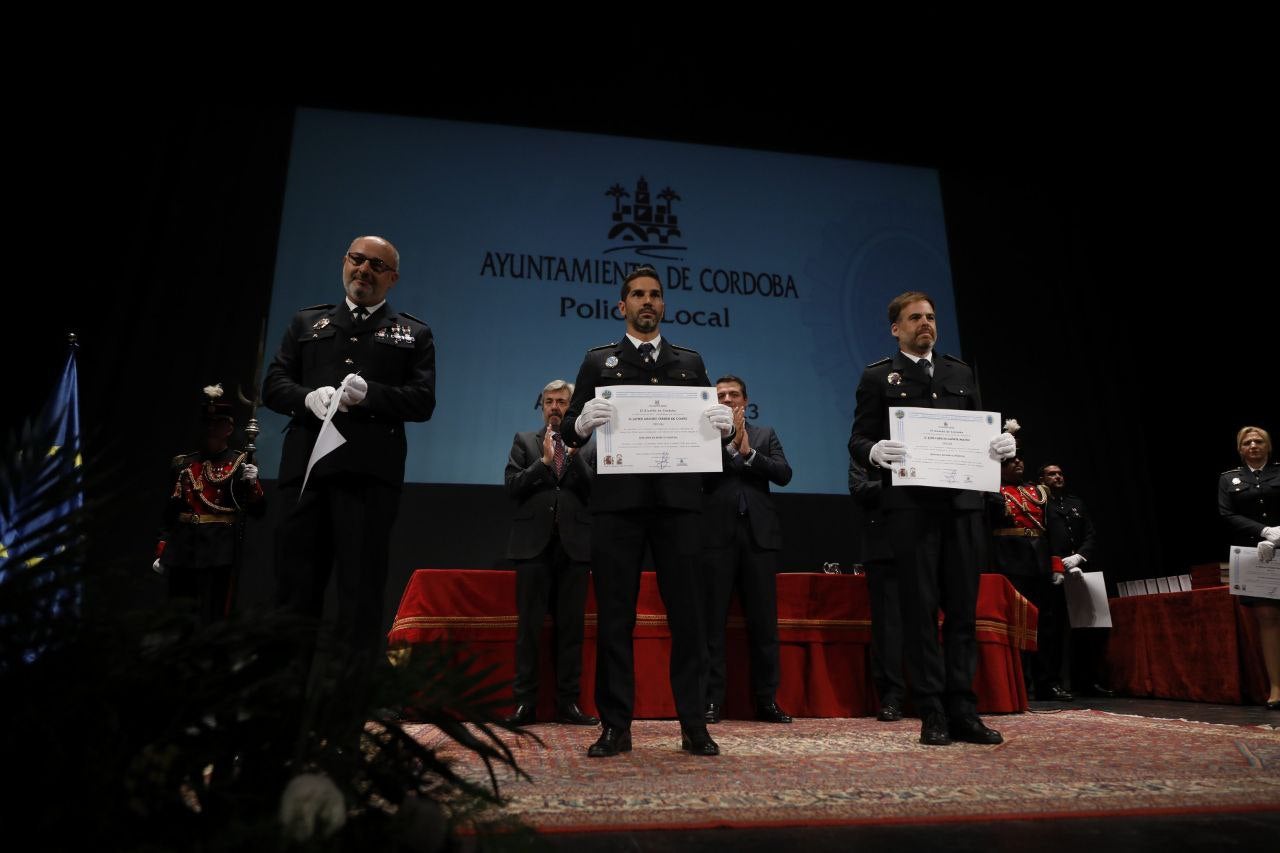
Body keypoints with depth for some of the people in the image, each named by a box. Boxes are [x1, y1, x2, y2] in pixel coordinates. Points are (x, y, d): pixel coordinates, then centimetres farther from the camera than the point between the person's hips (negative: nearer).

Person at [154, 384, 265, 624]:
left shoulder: (241, 463, 2)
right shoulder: (185, 463, 11)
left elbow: (258, 511, -2)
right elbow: (171, 510, 15)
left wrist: (252, 484, -20)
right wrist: (162, 552, 11)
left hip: (221, 551, -4)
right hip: (183, 549, 4)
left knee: (213, 620, -3)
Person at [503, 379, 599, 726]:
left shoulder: (587, 445, 13)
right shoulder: (524, 441, 13)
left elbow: (595, 492, 1)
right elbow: (512, 487, 2)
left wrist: (574, 455, -9)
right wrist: (544, 461, -8)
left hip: (574, 544, 1)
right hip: (534, 543, 0)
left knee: (571, 626, 3)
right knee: (529, 625, -1)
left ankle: (568, 702, 11)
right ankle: (525, 702, 6)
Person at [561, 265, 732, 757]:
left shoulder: (690, 362, 17)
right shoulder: (599, 361, 13)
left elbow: (713, 426, 12)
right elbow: (570, 430, 6)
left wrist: (725, 425, -10)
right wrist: (582, 422, -17)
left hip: (678, 500, 1)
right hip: (617, 501, 0)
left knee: (687, 615, 2)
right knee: (614, 616, 3)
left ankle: (693, 726, 11)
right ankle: (616, 726, 14)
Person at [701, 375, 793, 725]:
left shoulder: (765, 434, 16)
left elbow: (784, 474, 3)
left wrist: (749, 452, -7)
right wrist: (731, 444, -8)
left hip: (759, 534, 2)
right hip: (717, 534, -2)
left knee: (764, 621, 4)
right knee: (713, 621, 0)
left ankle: (767, 700, 13)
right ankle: (711, 700, 7)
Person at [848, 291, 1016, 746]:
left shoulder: (961, 373, 18)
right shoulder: (878, 376, 7)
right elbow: (858, 439, 1)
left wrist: (1001, 442, -4)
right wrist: (875, 451, -21)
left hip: (962, 503, 4)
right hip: (910, 506, -4)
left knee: (963, 609, 6)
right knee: (920, 609, 0)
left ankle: (962, 710, 14)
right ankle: (932, 713, 8)